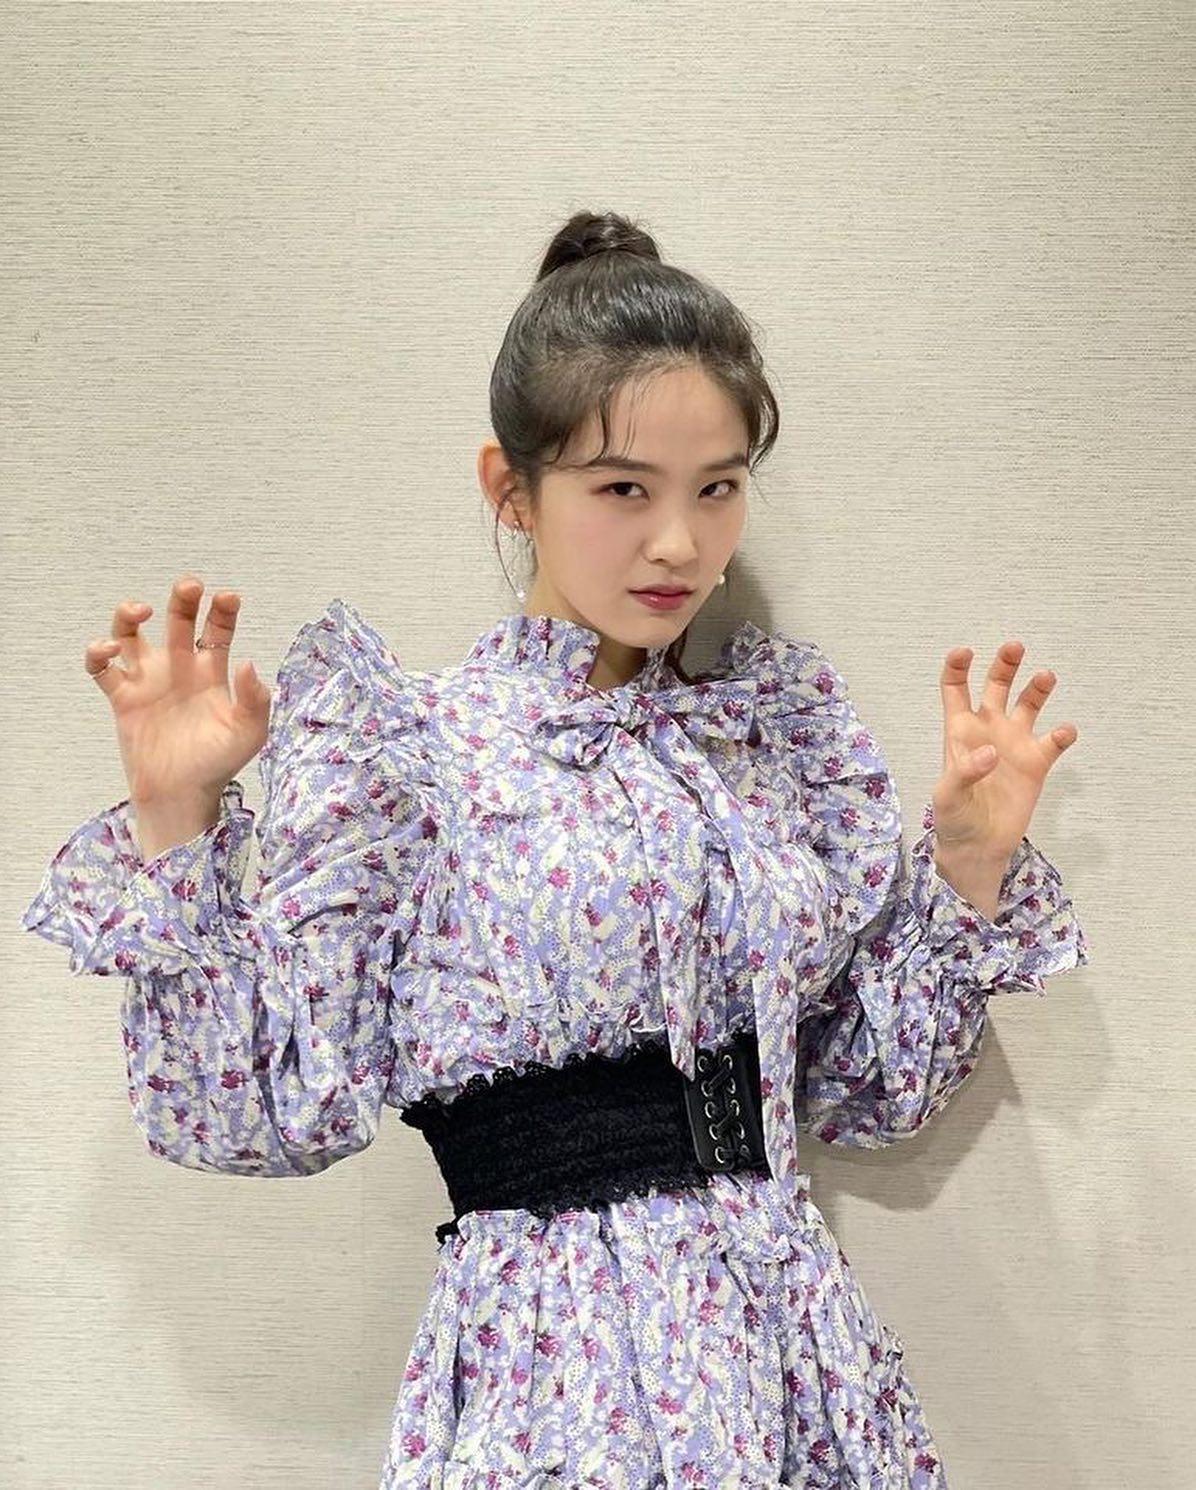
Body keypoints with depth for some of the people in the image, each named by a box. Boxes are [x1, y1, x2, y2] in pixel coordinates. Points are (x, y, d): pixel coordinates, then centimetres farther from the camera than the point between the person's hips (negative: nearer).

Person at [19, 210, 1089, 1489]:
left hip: (798, 1359, 5)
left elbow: (868, 1092, 8)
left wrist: (970, 862, -1)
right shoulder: (411, 744, -8)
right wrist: (172, 824, -16)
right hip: (554, 1374, -4)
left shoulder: (778, 732, 5)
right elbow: (277, 1107, -10)